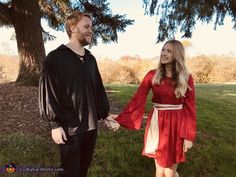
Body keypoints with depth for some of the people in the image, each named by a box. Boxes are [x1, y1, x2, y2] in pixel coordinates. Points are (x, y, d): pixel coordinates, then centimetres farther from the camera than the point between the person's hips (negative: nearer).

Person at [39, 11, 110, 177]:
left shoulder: (91, 59, 10)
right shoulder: (55, 57, -8)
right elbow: (49, 92, -10)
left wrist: (105, 114, 12)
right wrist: (55, 124, -13)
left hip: (91, 125, 6)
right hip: (69, 127, -5)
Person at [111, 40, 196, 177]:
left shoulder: (186, 78, -4)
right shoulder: (152, 75, -2)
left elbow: (190, 108, -2)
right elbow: (138, 98, -10)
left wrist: (189, 135, -5)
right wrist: (121, 119, -19)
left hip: (176, 124, -1)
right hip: (157, 123, 2)